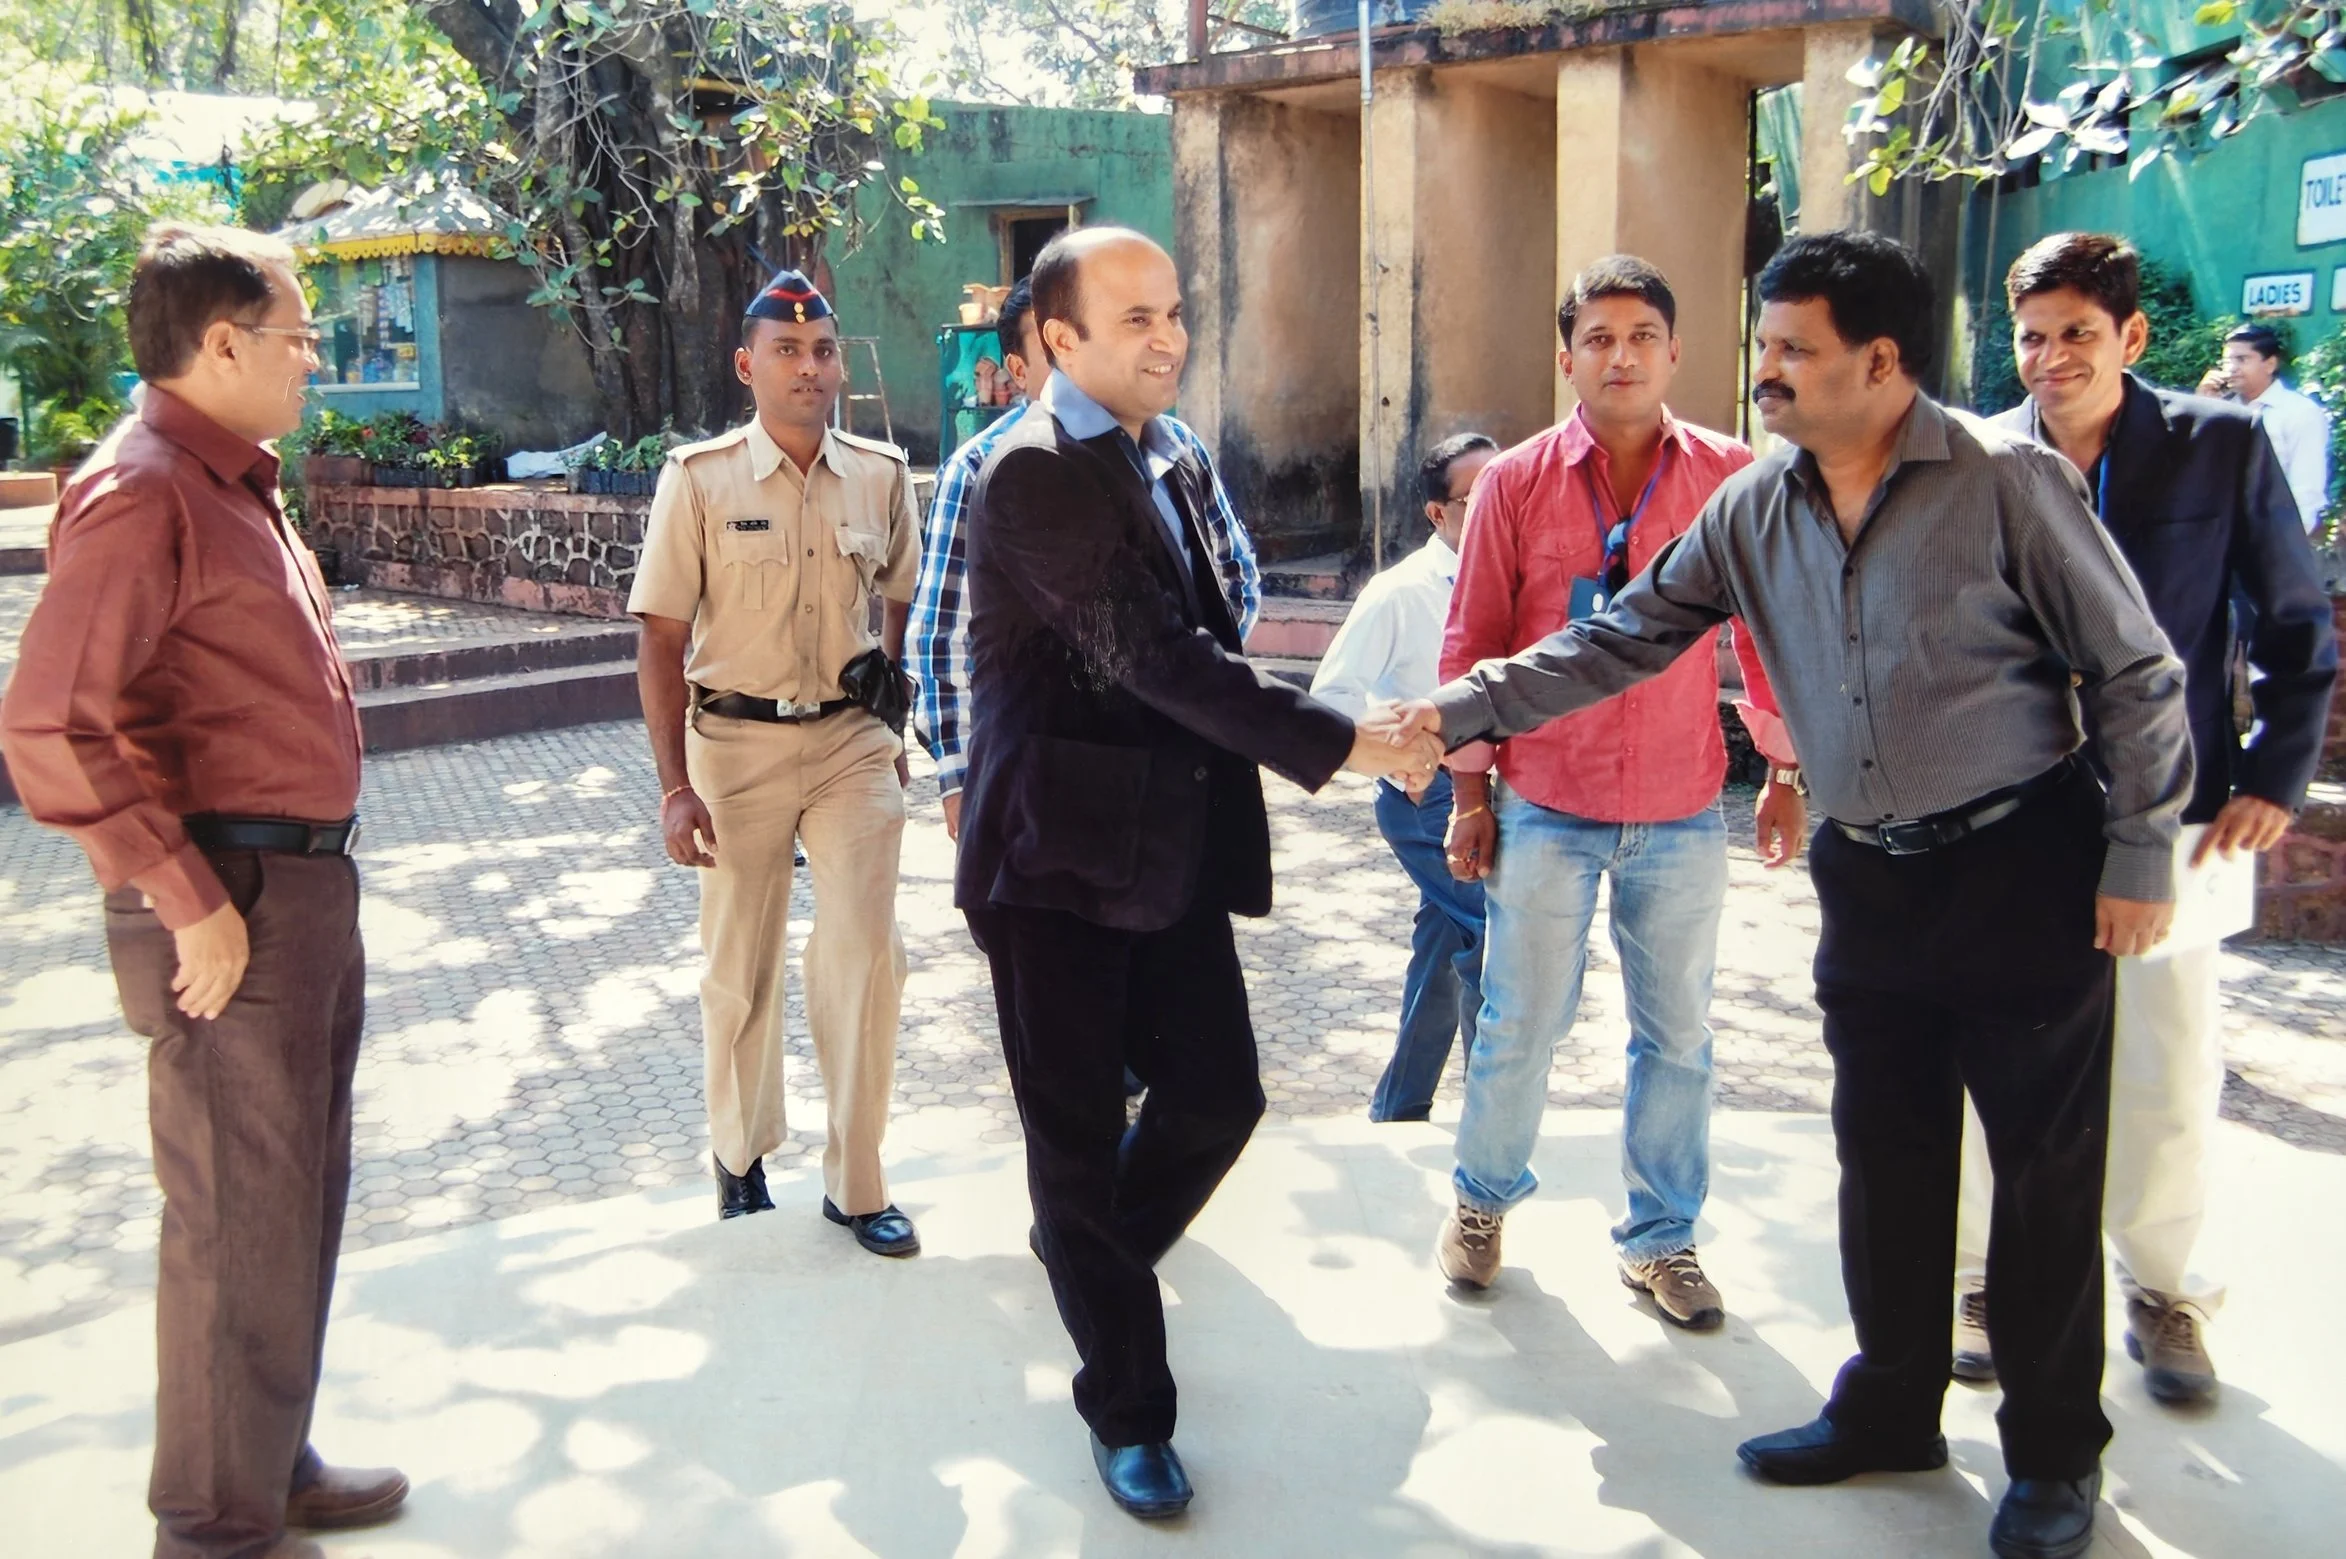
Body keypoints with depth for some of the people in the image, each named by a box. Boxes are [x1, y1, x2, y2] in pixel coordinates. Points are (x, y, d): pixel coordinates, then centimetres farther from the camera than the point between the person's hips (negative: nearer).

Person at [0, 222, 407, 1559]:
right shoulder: (140, 492, -16)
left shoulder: (237, 484, 15)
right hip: (237, 906, -10)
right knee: (242, 1220, 1)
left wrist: (317, 868, 16)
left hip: (310, 885, 10)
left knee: (305, 1193, 20)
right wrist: (186, 900, -21)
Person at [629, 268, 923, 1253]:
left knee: (865, 956, -5)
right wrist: (676, 785, -9)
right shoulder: (699, 479, -5)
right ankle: (740, 1154, 32)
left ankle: (855, 1183, 9)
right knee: (740, 966, 10)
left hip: (853, 739, 2)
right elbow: (663, 639, -5)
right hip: (736, 739, -1)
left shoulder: (882, 476, 3)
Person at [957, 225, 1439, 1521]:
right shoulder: (1035, 474, -16)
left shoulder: (1169, 467, 12)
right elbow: (1153, 656, -25)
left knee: (1216, 1098, 9)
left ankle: (1089, 1261, 39)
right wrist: (1339, 746, -25)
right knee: (1080, 1139, 5)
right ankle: (1127, 1413, 21)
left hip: (1171, 845, 8)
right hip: (1060, 854, -7)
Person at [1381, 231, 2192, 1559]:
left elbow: (2136, 673, -8)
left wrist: (2142, 855, -9)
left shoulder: (2007, 483, -13)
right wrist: (1466, 708, -6)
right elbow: (1622, 638, 2)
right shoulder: (1755, 510, 1)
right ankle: (1892, 1411, 32)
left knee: (2049, 1171, 6)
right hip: (1871, 882, 5)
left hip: (2026, 867, -5)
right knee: (1885, 1161, 14)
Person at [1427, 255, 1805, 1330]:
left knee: (1677, 1038, 10)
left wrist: (1783, 773, 9)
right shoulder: (1517, 482, -3)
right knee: (1519, 1028, 8)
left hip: (1681, 813, 1)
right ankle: (1483, 1200, 32)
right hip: (1546, 809, -1)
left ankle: (1660, 1238, 27)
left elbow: (1764, 631, 7)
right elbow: (1473, 644, 1)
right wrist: (1469, 794, 1)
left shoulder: (1729, 477, -1)